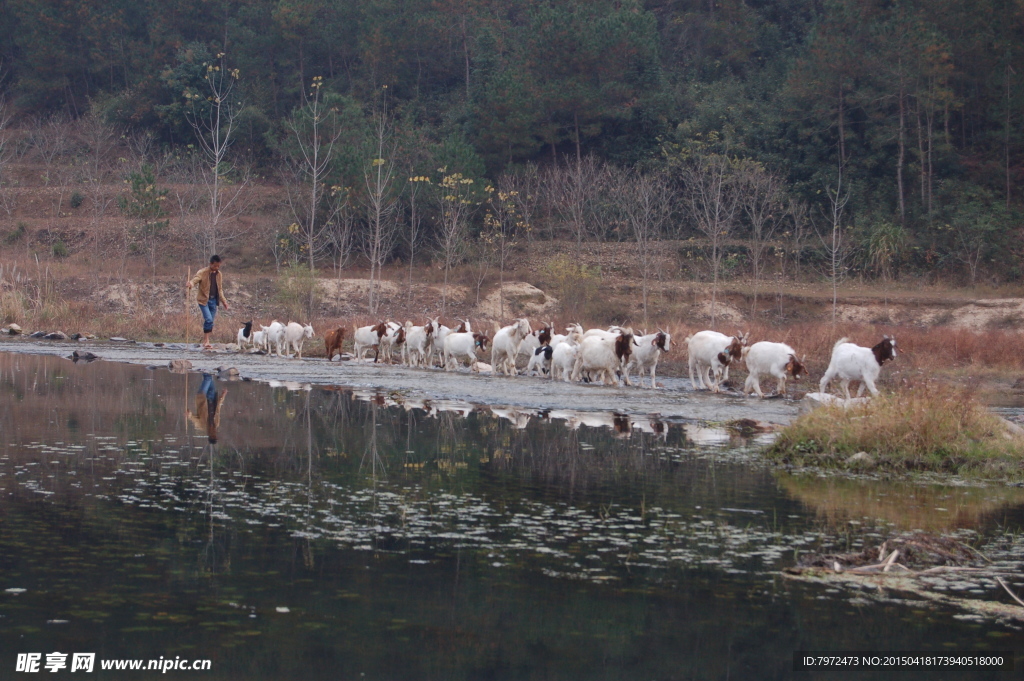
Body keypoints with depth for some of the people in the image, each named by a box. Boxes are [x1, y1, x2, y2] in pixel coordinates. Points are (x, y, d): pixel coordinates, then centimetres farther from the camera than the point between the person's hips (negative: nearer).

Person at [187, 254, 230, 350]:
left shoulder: (218, 274, 10)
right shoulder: (203, 272, -10)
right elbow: (196, 279, -29)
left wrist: (224, 301, 16)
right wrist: (191, 284, -52)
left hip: (213, 300, 6)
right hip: (204, 299, -6)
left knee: (210, 322, 6)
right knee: (208, 319, -18)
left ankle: (205, 342, 13)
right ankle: (206, 342, -10)